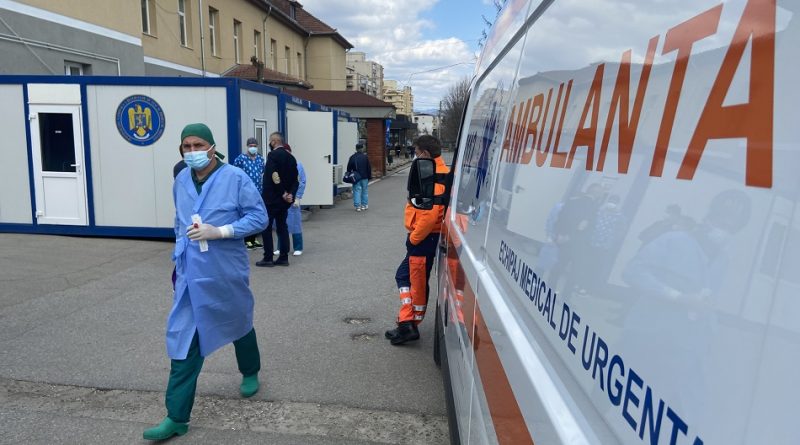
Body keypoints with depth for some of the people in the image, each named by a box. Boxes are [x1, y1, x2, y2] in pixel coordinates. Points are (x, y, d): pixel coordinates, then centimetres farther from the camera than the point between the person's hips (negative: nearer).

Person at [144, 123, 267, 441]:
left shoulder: (235, 178, -12)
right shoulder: (181, 180, 4)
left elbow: (259, 217, -13)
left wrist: (219, 231, -23)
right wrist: (180, 250, 13)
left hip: (226, 274, -3)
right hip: (190, 275, 3)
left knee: (239, 325, 19)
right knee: (183, 341, -1)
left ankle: (250, 373, 48)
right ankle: (177, 417, 7)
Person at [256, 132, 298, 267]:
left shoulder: (273, 155, -13)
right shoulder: (290, 157, 10)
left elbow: (274, 176, -21)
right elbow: (295, 179, 6)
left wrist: (283, 194, -13)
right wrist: (291, 194, -4)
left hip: (271, 198, -7)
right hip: (285, 199, 7)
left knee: (266, 227, 2)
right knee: (282, 226, 12)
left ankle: (268, 258, 3)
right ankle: (283, 257, 13)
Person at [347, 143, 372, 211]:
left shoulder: (352, 157, 1)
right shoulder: (365, 157, -3)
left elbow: (349, 168, 4)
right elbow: (369, 168, -1)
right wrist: (369, 176, 8)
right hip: (364, 177, -1)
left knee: (357, 191, 1)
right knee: (364, 191, 11)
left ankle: (357, 206, -4)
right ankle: (364, 205, 15)